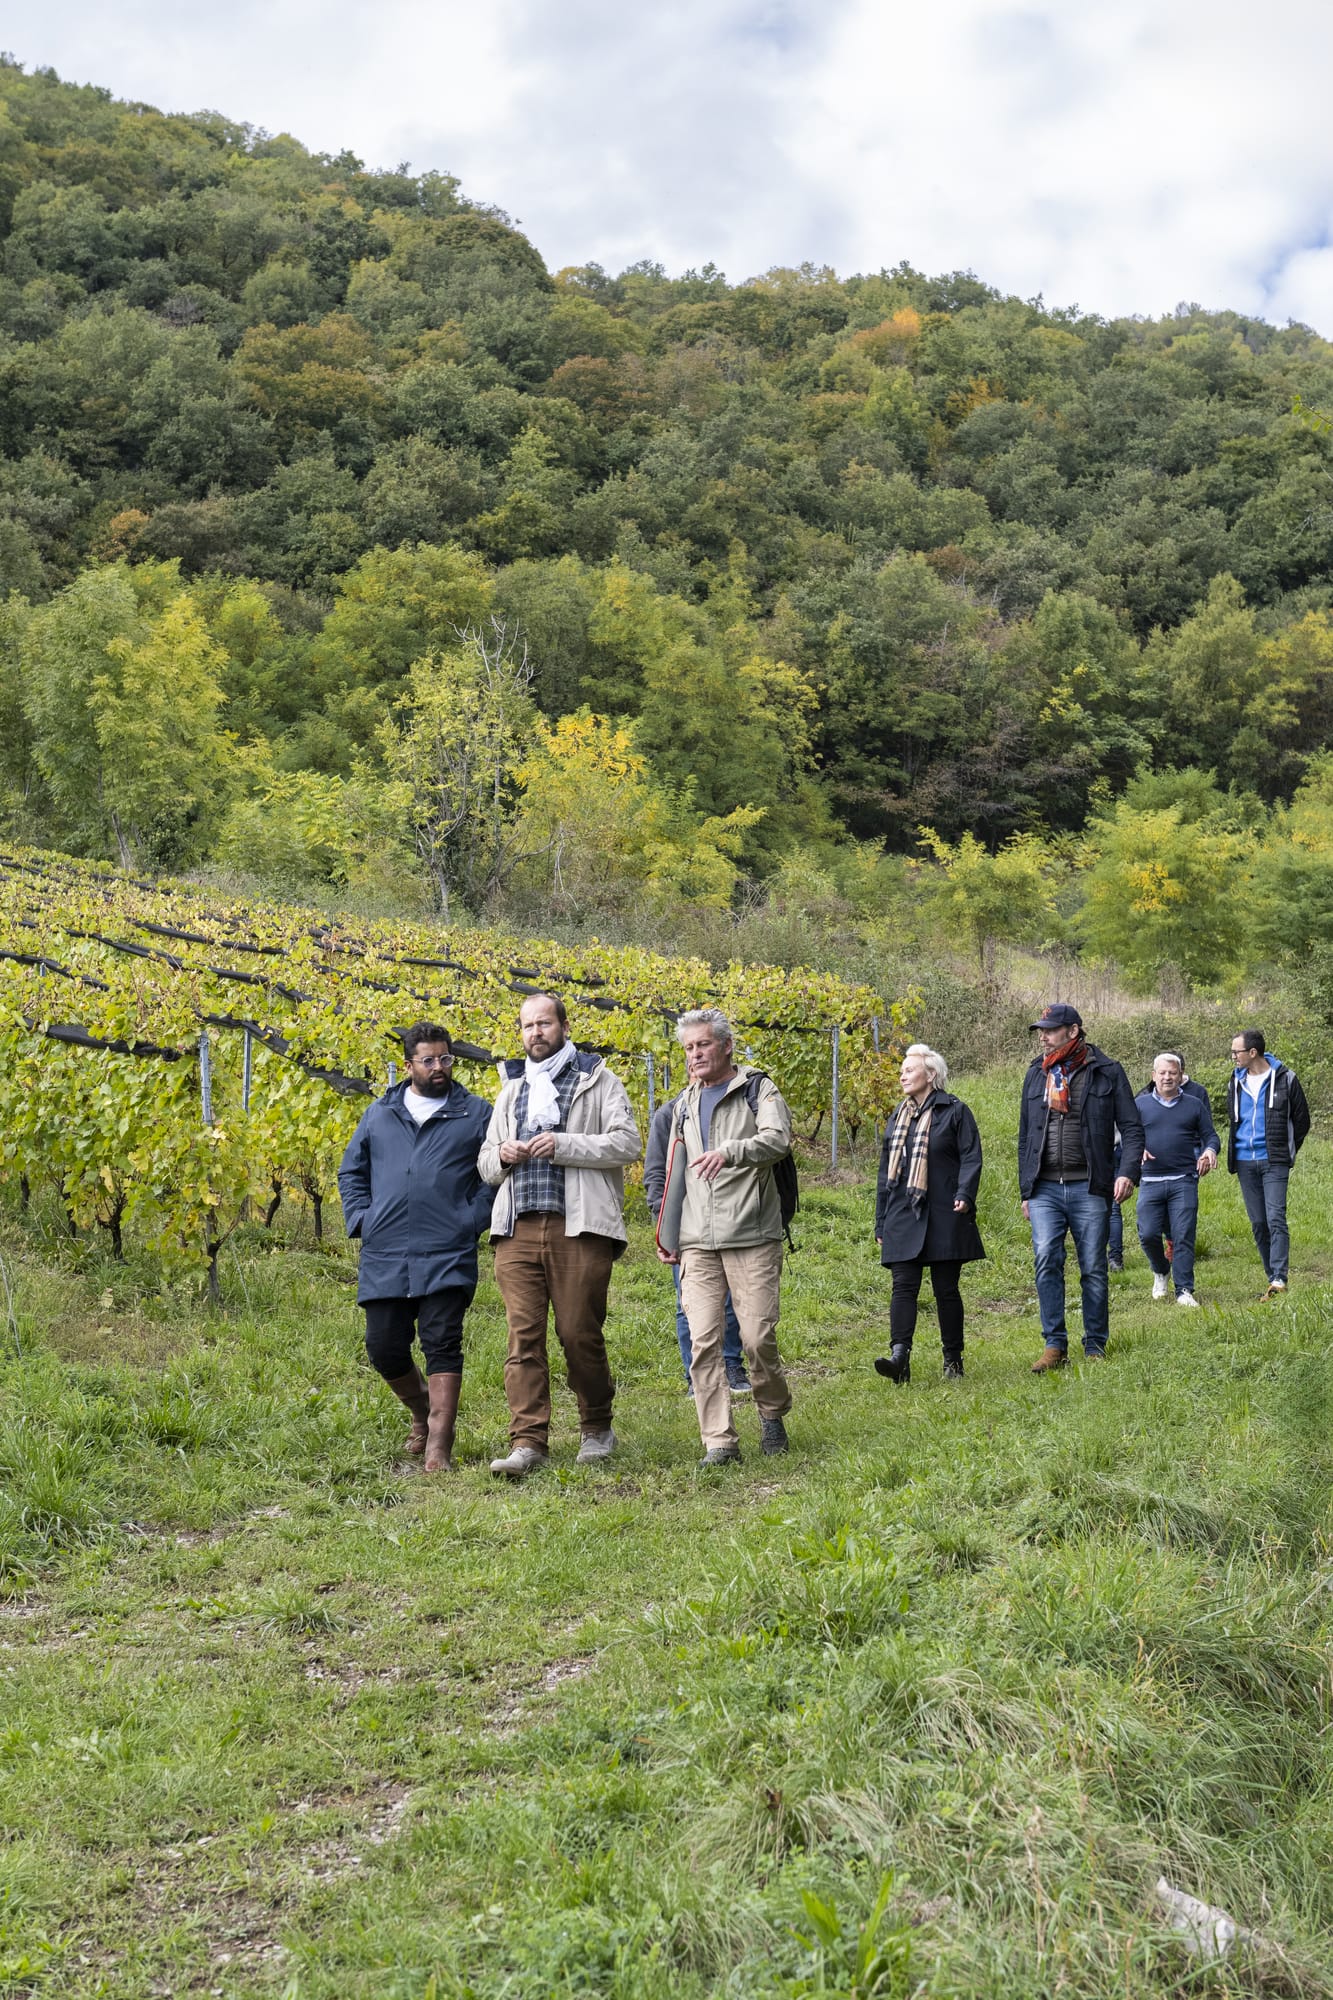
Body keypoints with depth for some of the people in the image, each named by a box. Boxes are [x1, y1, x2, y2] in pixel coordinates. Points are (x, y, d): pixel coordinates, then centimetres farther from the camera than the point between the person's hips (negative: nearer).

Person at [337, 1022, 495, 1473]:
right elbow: (351, 1171, 20)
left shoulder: (476, 1114, 5)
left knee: (442, 1345, -6)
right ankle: (422, 1407, 32)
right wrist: (359, 1219, 6)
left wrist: (474, 1220, -6)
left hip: (447, 1256, -3)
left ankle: (438, 1446, -2)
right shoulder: (380, 1114, 14)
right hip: (384, 1256, 3)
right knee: (383, 1347, 5)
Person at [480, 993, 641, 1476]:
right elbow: (485, 1164, 27)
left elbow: (627, 1143, -5)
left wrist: (563, 1145, -14)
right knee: (523, 1336, -5)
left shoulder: (598, 1082, 8)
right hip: (517, 1228, 4)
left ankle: (597, 1428, 17)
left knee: (580, 1333, -2)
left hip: (578, 1225, -4)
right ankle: (527, 1442, -6)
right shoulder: (512, 1089, 24)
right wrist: (501, 1155, 3)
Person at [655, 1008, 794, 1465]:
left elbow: (778, 1139, -17)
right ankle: (719, 1442, -2)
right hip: (698, 1241, 5)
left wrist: (730, 1151, -34)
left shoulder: (758, 1089, 3)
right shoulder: (685, 1103, 20)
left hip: (752, 1236, -4)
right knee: (703, 1341, -5)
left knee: (758, 1336, -5)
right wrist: (667, 1235, 23)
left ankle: (772, 1413, 21)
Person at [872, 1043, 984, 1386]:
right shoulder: (898, 1118, 16)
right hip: (903, 1219, 4)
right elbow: (886, 1171, 19)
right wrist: (880, 1222, 17)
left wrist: (964, 1194, -22)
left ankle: (953, 1359, 14)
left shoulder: (954, 1111, 0)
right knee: (903, 1286, -7)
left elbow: (971, 1158, -6)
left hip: (943, 1218, -4)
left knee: (946, 1289, 3)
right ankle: (899, 1357, -17)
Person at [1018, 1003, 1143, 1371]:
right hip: (1045, 1189, 2)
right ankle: (1055, 1345, -4)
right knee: (1046, 1260, -11)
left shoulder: (1107, 1073, 2)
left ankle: (1095, 1347, 15)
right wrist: (1025, 1190, 15)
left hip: (1089, 1189, -2)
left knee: (1094, 1269, 3)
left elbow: (1131, 1127, 1)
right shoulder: (1036, 1075, 13)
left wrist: (1128, 1172, -14)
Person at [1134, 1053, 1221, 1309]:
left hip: (1184, 1181, 0)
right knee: (1148, 1234, -5)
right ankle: (1161, 1272, 24)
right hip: (1150, 1180, 0)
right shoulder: (1141, 1104, 11)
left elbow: (1210, 1136, 14)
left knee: (1183, 1237, -6)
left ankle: (1184, 1291, -1)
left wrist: (1210, 1150, -9)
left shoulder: (1194, 1104, 12)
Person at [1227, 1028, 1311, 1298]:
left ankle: (1279, 1279, -17)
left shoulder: (1285, 1079, -3)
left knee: (1276, 1219, -14)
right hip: (1245, 1162, 5)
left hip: (1274, 1161, -5)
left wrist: (1287, 1151, 7)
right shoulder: (1236, 1081, 10)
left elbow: (1302, 1119, 5)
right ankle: (1273, 1278, 13)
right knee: (1258, 1223, 5)